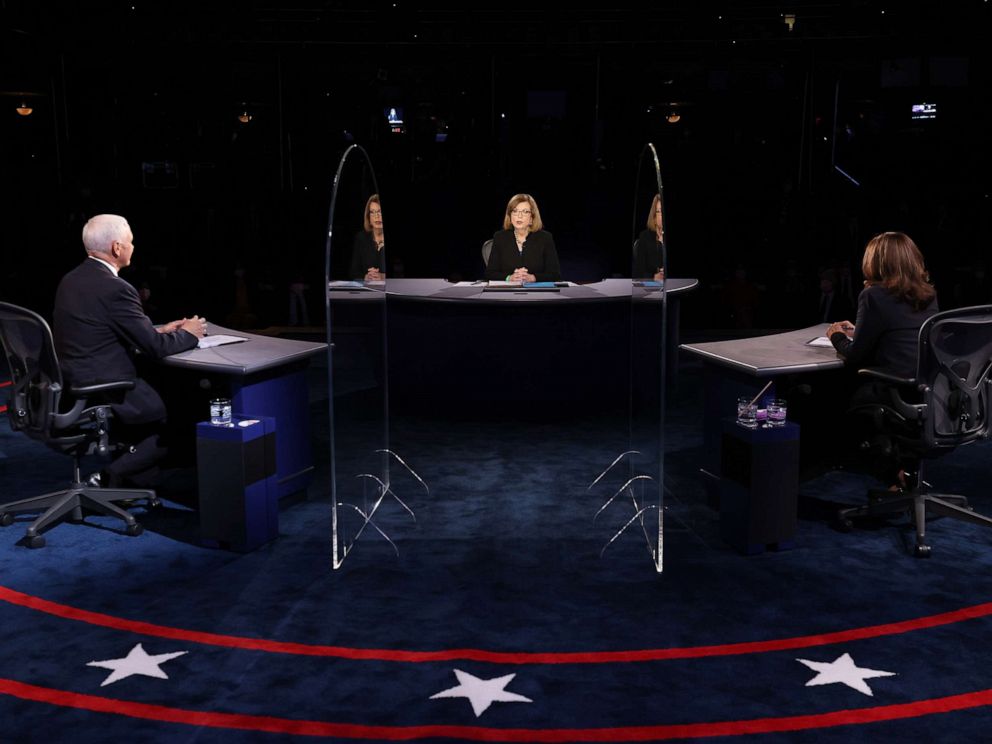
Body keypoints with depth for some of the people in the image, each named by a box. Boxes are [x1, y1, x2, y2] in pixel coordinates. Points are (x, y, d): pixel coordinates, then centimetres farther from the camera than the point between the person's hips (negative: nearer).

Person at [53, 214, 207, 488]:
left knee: (161, 391, 23)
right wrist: (188, 334, 2)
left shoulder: (70, 280, 7)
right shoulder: (115, 289, -20)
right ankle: (110, 476, 3)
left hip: (72, 389, 9)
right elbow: (155, 347, -16)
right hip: (104, 398, -9)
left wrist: (158, 330, 16)